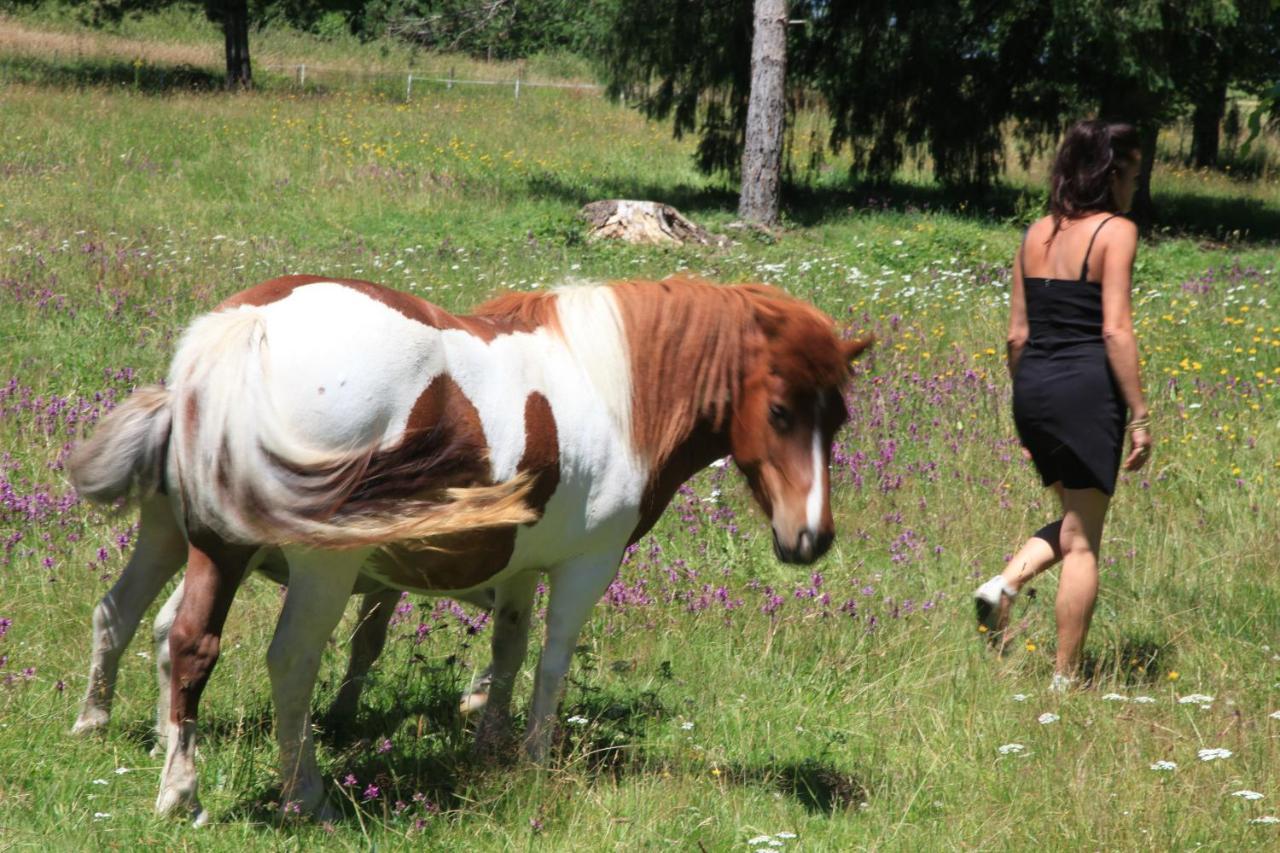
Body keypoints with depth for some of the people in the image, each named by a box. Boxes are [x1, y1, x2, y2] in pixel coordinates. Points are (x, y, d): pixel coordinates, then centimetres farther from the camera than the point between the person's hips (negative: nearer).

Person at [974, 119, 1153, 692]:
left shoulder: (1036, 235, 12)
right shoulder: (1116, 231, -7)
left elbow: (1017, 334, 13)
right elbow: (1115, 331, -14)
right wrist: (1139, 416, -11)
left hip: (1032, 387, 6)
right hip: (1088, 388, -6)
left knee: (1075, 520, 24)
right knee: (1082, 543, 4)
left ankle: (1006, 583, 0)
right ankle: (1064, 679, 6)